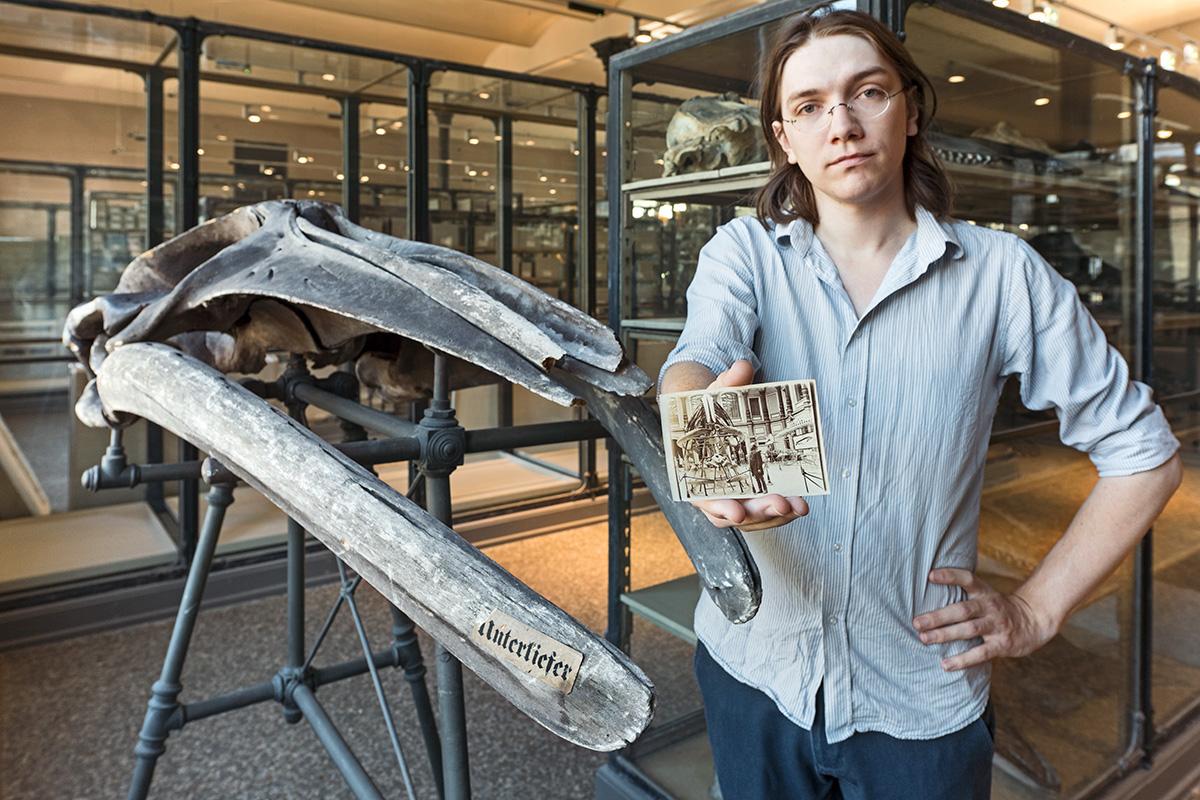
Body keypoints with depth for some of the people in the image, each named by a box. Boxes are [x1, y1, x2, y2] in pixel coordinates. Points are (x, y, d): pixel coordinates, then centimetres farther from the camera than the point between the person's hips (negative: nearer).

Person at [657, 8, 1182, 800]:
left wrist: (1037, 611, -5)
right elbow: (694, 362, -24)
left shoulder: (1002, 273, -7)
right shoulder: (744, 251, -4)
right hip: (753, 670, 1)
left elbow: (1145, 452, -1)